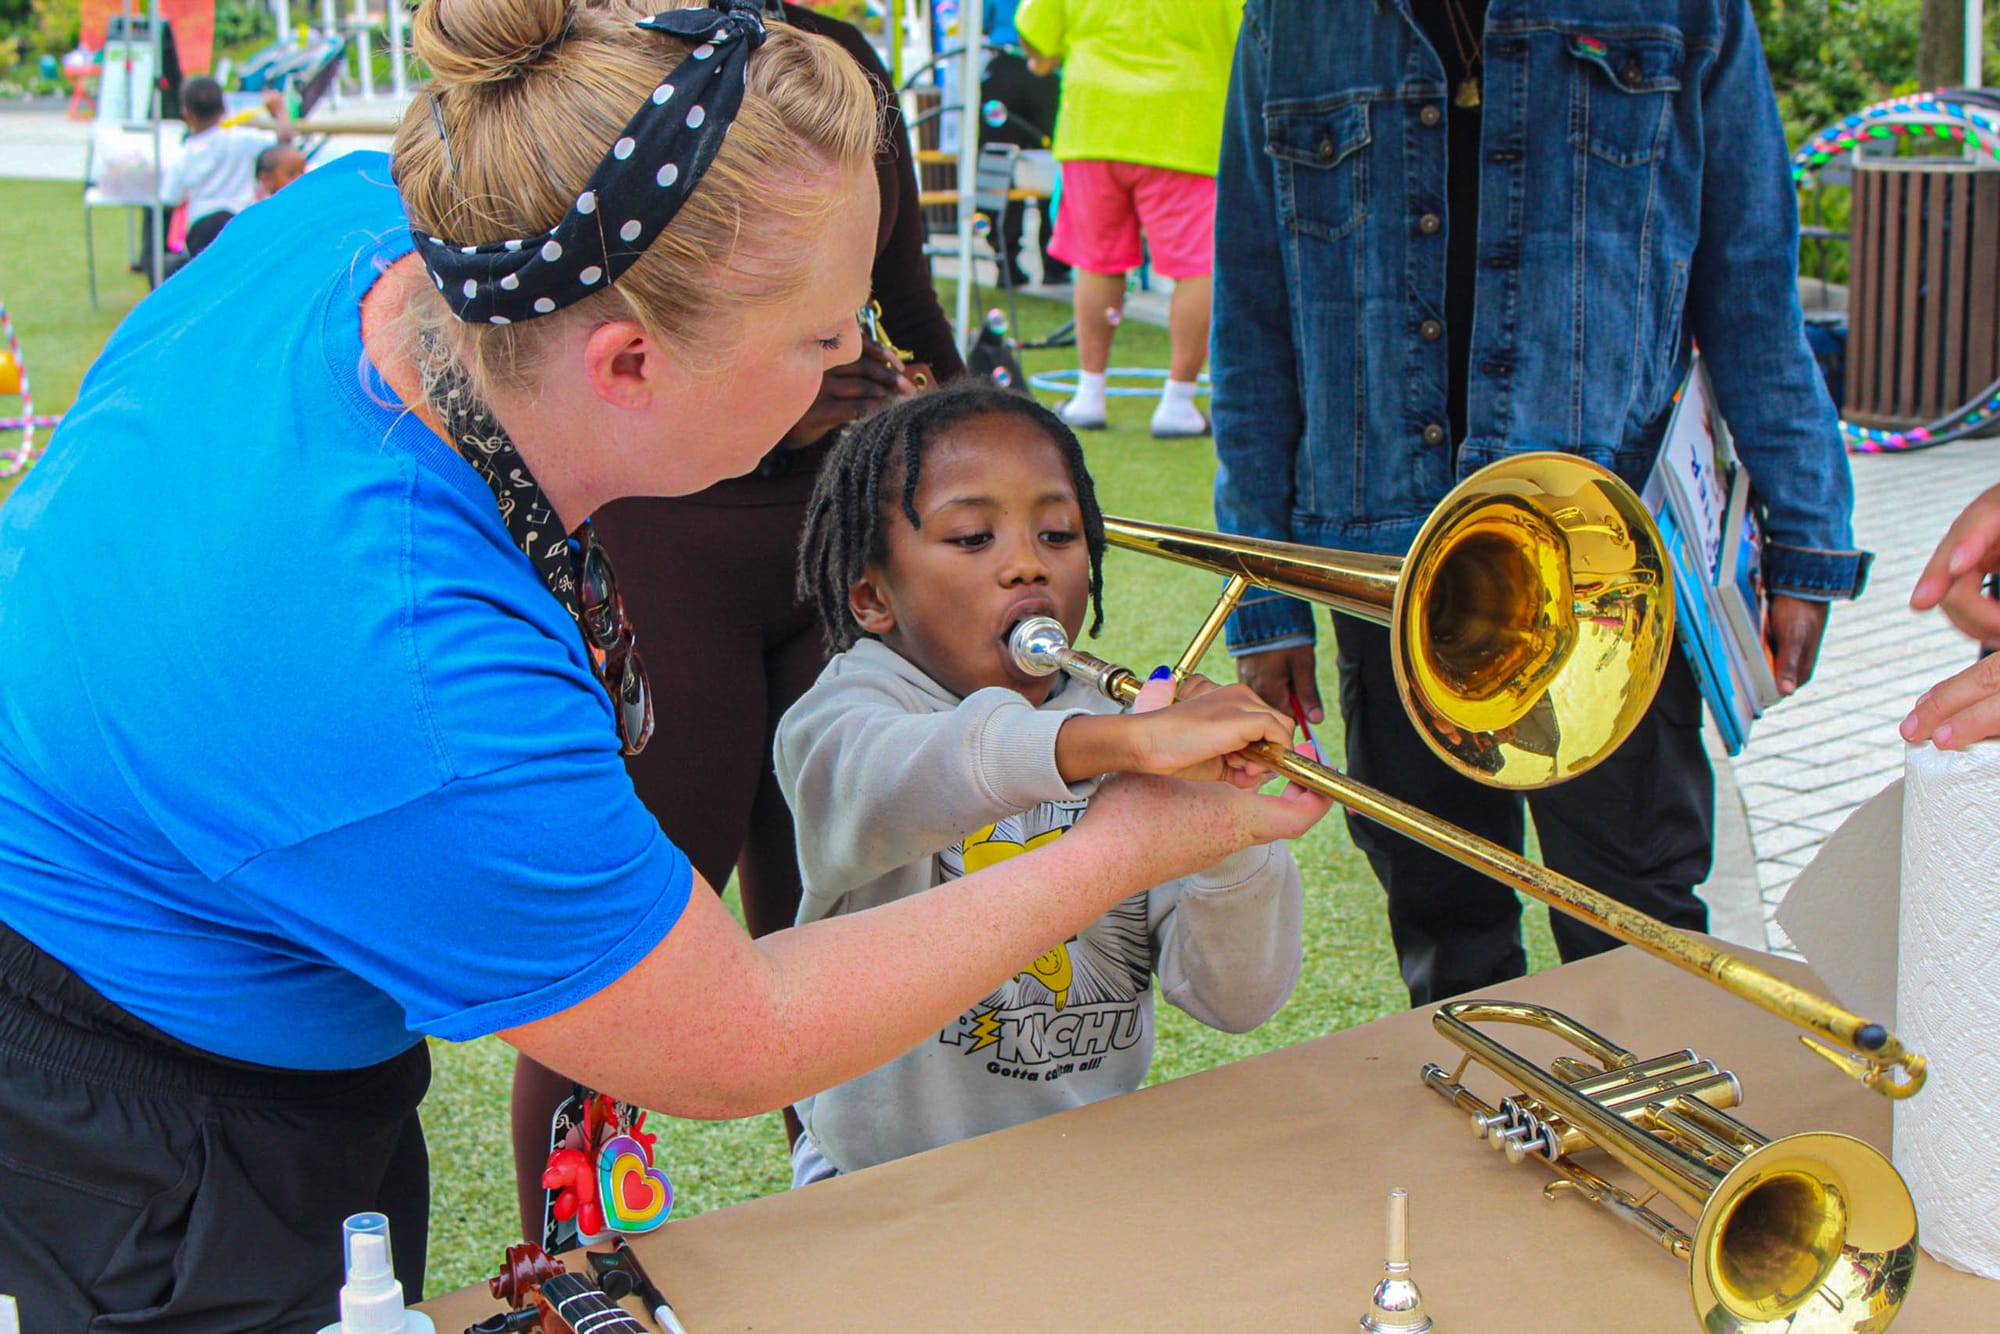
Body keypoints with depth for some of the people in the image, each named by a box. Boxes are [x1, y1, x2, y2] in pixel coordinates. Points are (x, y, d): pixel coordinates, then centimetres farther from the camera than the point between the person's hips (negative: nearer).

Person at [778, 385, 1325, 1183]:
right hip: (895, 1183, -5)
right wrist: (1121, 740, -47)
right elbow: (880, 784, -33)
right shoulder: (846, 713, -4)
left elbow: (1238, 1002, 1)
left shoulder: (1118, 732, 8)